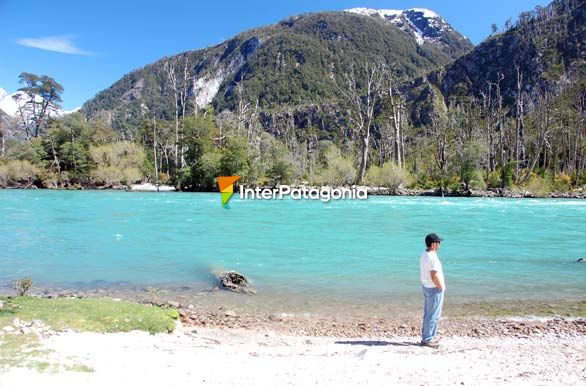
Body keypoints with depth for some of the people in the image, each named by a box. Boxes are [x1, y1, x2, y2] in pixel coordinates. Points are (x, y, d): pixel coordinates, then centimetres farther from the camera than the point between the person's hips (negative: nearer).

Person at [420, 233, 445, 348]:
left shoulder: (424, 255, 7)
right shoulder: (432, 258, -23)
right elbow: (434, 276, -25)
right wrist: (441, 288, -12)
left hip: (426, 287, 10)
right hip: (435, 289, -10)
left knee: (427, 314, 17)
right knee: (433, 316, 0)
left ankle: (425, 337, 25)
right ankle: (428, 339, 8)